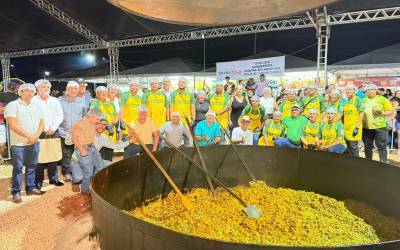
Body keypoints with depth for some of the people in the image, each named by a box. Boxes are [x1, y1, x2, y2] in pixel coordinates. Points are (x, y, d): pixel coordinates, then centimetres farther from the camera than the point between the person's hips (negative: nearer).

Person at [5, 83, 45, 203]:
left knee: (32, 166, 12)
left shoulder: (36, 107, 12)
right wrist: (28, 136, -16)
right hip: (18, 143, -5)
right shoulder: (13, 105, -6)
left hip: (34, 142, 5)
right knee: (18, 168, 2)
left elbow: (42, 123, 10)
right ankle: (16, 192, 12)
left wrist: (36, 136, -7)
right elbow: (12, 125, -14)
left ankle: (30, 187, 24)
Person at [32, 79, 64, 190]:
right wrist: (45, 129, -9)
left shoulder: (55, 100, 15)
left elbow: (60, 116, 10)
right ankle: (38, 181, 6)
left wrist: (53, 128, -3)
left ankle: (54, 178, 16)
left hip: (54, 132, 4)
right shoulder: (33, 100, 1)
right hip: (39, 132, -4)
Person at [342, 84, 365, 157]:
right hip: (346, 128, 7)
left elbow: (361, 114, -11)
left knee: (353, 147, -5)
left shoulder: (358, 100, -6)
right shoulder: (345, 102, 14)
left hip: (354, 127, -7)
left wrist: (357, 127, -17)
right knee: (348, 148, 12)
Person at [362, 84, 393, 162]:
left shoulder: (382, 99, -2)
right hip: (366, 127, 4)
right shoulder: (364, 100, 8)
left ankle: (384, 163, 10)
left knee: (381, 146, 0)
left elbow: (391, 111, -1)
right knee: (367, 146, 13)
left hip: (380, 127, -3)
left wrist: (381, 113, -18)